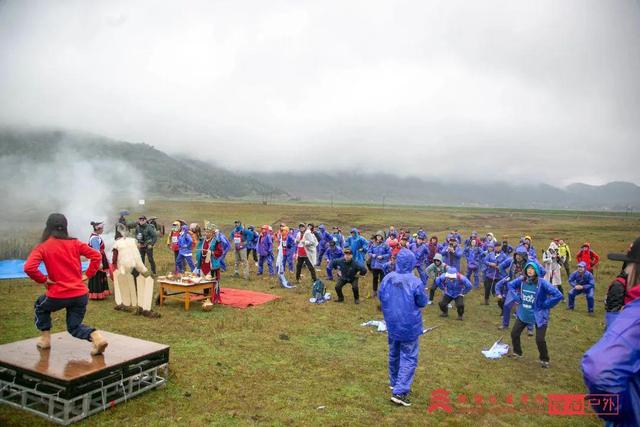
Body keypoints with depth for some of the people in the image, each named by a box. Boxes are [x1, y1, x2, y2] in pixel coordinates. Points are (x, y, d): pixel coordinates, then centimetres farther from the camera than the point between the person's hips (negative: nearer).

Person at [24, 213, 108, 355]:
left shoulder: (42, 247, -3)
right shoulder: (74, 243, 4)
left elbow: (29, 268, -18)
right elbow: (97, 256, 0)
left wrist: (43, 280, -4)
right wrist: (88, 275, 5)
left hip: (58, 295, -2)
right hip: (81, 294, 2)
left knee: (40, 306, 33)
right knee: (74, 326, 18)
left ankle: (45, 338, 29)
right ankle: (96, 337, -11)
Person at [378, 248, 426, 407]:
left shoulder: (387, 279, -8)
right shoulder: (415, 282, -21)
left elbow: (381, 298, 5)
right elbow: (422, 302, -8)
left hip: (392, 324, 5)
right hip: (410, 326, -5)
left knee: (394, 354, 22)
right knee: (409, 358, 3)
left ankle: (394, 383, 39)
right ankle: (399, 392, -3)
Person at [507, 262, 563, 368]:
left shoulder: (542, 283, -23)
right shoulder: (521, 280, -8)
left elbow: (558, 295, -25)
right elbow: (510, 285, 13)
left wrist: (545, 305, -17)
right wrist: (517, 297, 2)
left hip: (538, 315, -5)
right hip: (523, 314, 5)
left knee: (540, 340, -5)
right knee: (514, 333, 11)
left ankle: (544, 360, 23)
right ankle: (517, 353, 37)